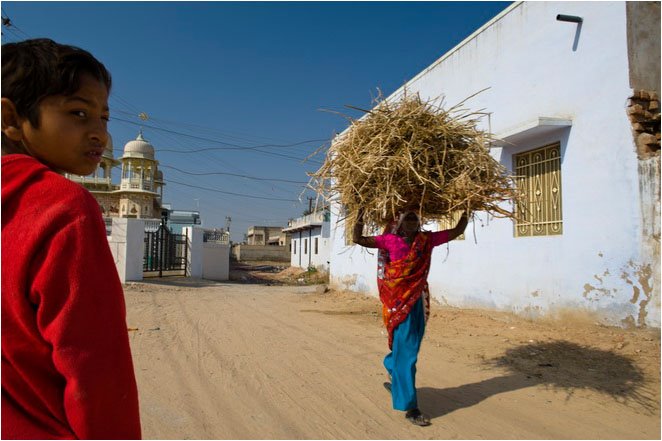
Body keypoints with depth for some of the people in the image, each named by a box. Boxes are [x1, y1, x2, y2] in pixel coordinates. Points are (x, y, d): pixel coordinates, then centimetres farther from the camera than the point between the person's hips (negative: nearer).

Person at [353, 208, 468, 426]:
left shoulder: (427, 239, 5)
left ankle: (395, 380, 48)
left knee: (410, 347, 20)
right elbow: (358, 239, -9)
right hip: (398, 301, -5)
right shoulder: (390, 240, -6)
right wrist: (360, 218, -18)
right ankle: (410, 407, 4)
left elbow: (457, 231, 13)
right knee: (406, 352, -4)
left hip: (419, 300, 5)